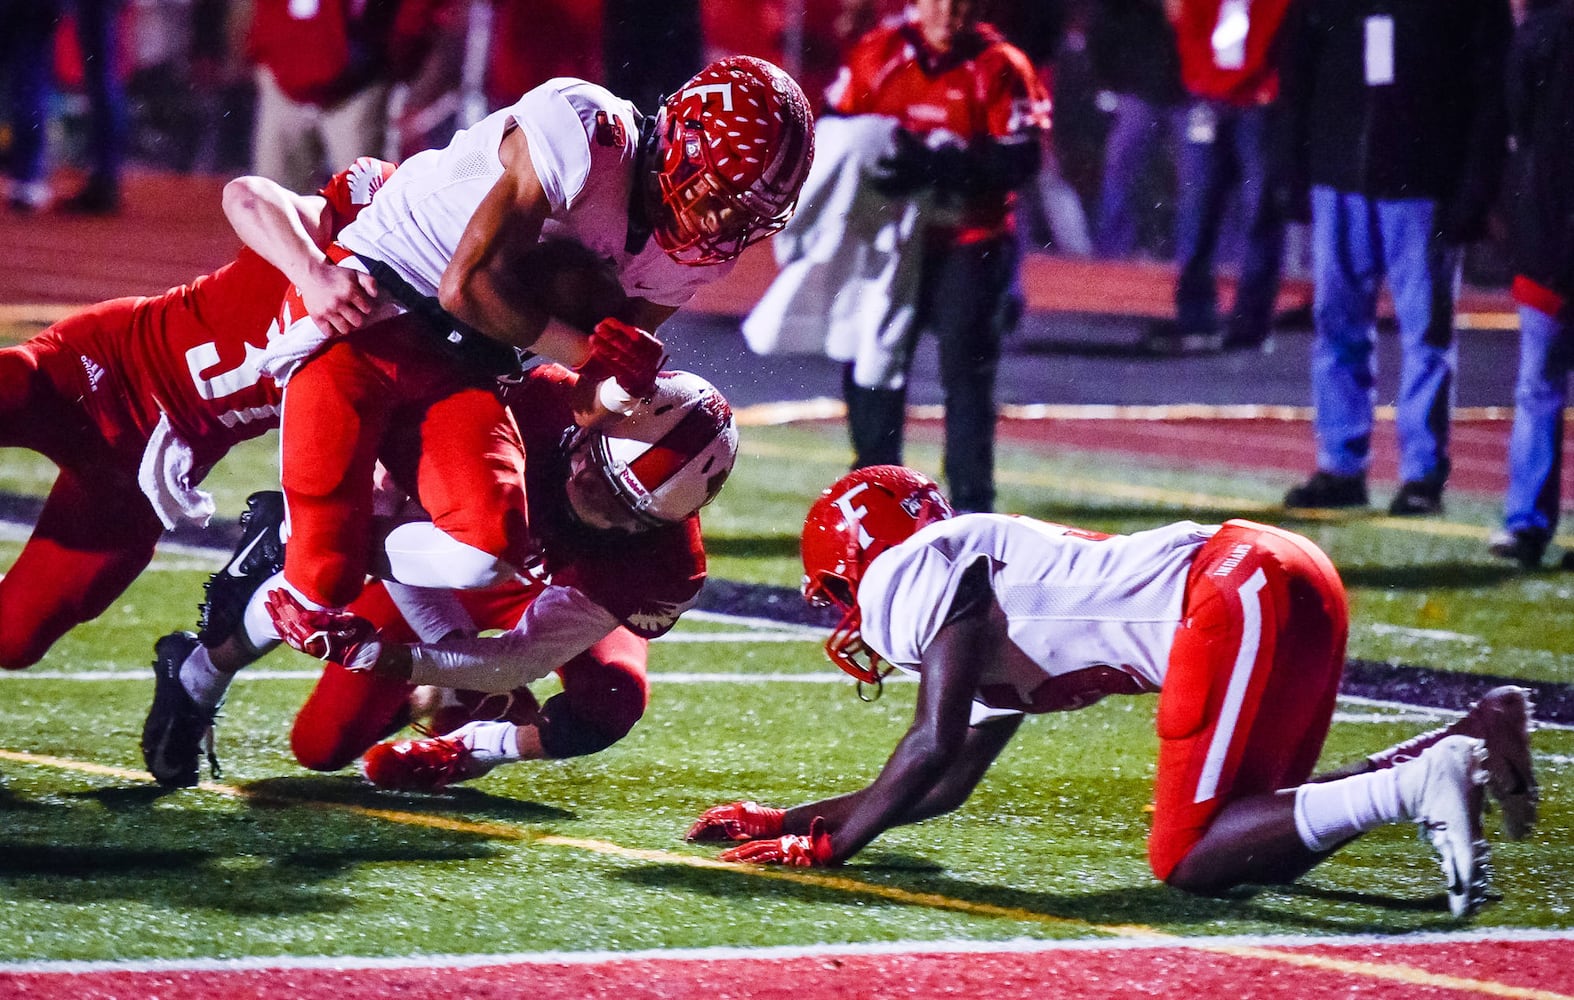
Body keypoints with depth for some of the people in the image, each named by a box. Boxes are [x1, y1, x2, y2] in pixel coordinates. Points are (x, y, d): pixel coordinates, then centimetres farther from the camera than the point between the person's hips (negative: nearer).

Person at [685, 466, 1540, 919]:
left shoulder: (925, 570, 4)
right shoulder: (989, 656, 31)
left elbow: (933, 748, -4)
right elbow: (944, 786, 38)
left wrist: (827, 847, 7)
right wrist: (788, 819, 38)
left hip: (1239, 590, -9)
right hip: (1291, 586, 9)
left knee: (1189, 862, -8)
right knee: (1253, 847, 12)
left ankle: (1416, 786, -20)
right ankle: (1471, 740, 2)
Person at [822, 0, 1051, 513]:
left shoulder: (1000, 67, -8)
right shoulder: (877, 56, 2)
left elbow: (1020, 158, -16)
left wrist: (944, 165, -28)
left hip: (968, 244, -3)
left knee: (967, 370, -4)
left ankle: (973, 503, 4)